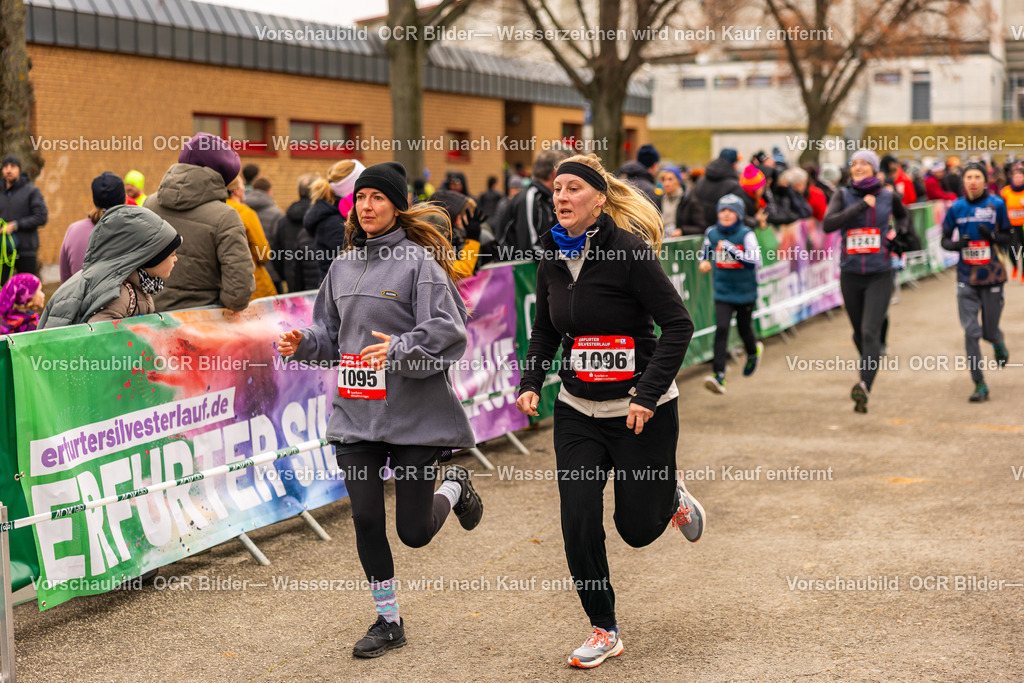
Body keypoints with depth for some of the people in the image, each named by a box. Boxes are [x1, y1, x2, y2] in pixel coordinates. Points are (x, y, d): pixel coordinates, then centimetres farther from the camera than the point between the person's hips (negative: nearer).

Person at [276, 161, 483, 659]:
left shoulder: (419, 261, -9)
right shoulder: (343, 266, 11)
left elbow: (448, 332, -15)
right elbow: (332, 333, 19)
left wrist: (400, 349, -29)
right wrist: (303, 342, -1)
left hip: (414, 413, -5)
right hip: (356, 412, 5)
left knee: (414, 532, 2)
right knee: (366, 519, 3)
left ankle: (454, 487, 35)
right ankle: (388, 621, 20)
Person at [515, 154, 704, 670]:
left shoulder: (628, 249, -17)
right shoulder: (553, 257, 2)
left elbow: (678, 324, -17)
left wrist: (648, 394, -22)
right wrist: (531, 382, 2)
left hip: (642, 411, -5)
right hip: (577, 411, 5)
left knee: (637, 528, 5)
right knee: (579, 524, -3)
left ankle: (670, 496, 41)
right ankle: (604, 631, 14)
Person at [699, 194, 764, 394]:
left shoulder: (746, 235, -12)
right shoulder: (711, 233, 0)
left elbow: (756, 262, -22)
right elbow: (706, 250, 21)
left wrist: (730, 249, -28)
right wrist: (704, 262, -2)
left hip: (745, 292, -2)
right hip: (723, 292, 2)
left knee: (744, 329, 12)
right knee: (721, 328, -15)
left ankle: (754, 351, 50)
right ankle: (719, 376, -18)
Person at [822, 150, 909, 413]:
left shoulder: (887, 196, 3)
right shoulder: (843, 195, 0)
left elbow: (903, 215, 26)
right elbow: (828, 224, -17)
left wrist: (899, 233, 6)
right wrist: (861, 206, -17)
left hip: (879, 275, -2)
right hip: (850, 274, 2)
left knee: (870, 332, -16)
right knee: (859, 332, 15)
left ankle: (865, 386, -28)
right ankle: (872, 359, 47)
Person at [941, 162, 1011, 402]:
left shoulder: (997, 205, -3)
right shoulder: (957, 208, 0)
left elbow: (1007, 238, 3)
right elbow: (944, 240, 8)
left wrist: (992, 236, -18)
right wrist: (956, 244, -14)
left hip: (992, 277, -1)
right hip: (966, 279, 1)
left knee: (989, 332, 5)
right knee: (971, 332, -6)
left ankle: (999, 343, 44)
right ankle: (980, 385, 1)